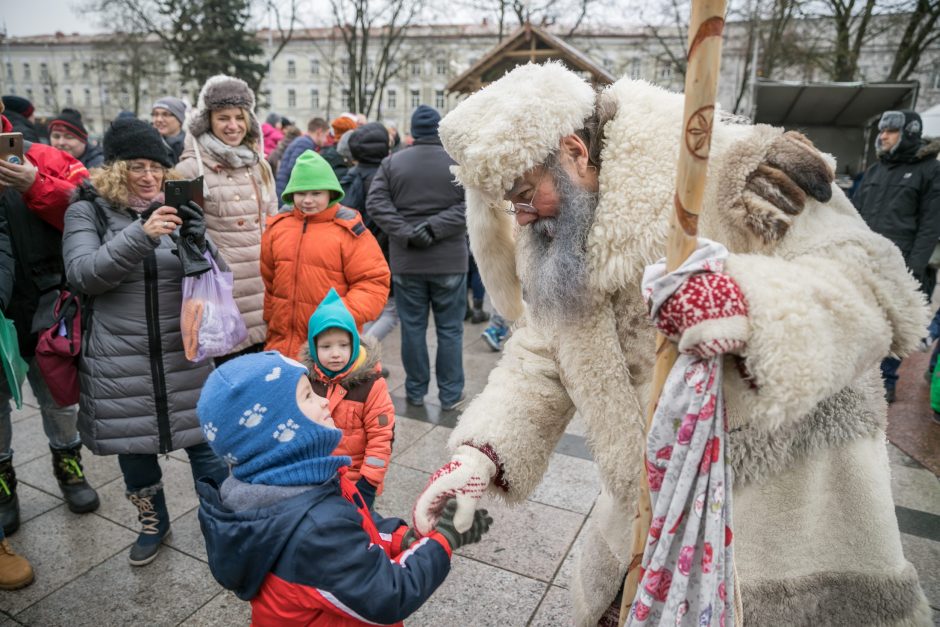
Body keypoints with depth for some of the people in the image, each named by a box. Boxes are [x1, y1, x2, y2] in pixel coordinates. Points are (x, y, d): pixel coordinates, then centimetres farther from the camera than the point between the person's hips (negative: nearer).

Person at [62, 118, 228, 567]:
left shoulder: (176, 209, 5)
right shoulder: (87, 212, -1)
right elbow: (83, 276, -15)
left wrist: (198, 241, -22)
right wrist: (141, 235, -28)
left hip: (184, 355, 1)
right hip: (119, 361, 0)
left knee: (204, 440, 5)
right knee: (133, 445, 14)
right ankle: (153, 523, 38)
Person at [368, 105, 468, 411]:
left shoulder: (392, 163, 3)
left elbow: (376, 204, -5)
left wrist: (406, 232, -11)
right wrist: (435, 227, -13)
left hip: (406, 262, 1)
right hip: (449, 261, -1)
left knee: (413, 327, 11)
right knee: (450, 329, 7)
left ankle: (415, 391, 21)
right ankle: (450, 394, 15)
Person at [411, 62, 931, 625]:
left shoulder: (725, 171, -22)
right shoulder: (549, 242, -1)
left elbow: (872, 278, -23)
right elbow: (540, 359, -2)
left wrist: (754, 308, -44)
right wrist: (481, 453, -18)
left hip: (785, 489, -5)